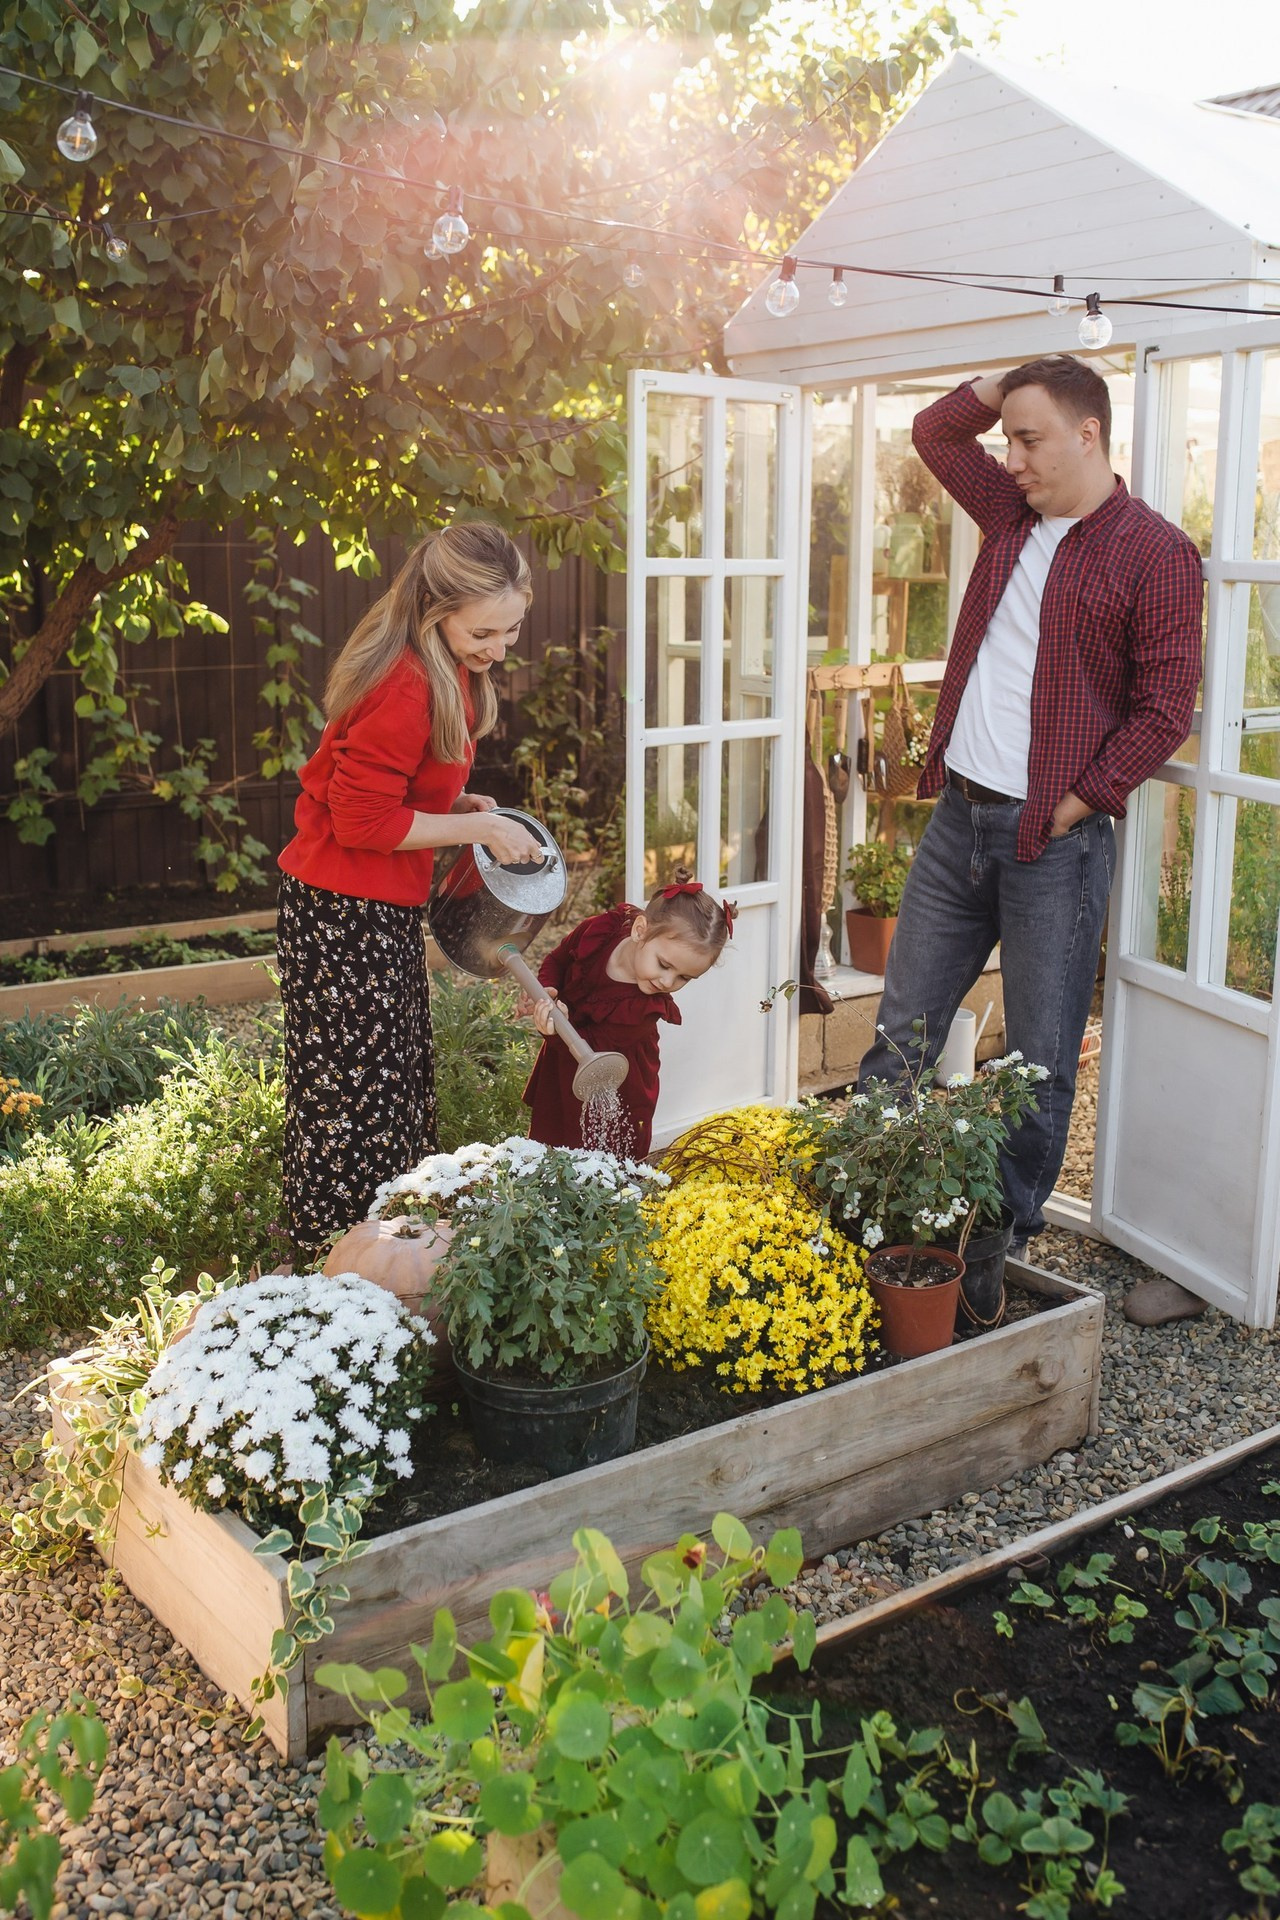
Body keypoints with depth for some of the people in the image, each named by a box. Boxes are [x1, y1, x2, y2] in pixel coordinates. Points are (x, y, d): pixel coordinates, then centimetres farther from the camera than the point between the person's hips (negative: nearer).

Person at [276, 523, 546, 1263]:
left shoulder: (453, 673, 6)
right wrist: (477, 827, -18)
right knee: (352, 1084, 0)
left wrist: (460, 804, 2)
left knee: (399, 1071, 19)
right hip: (343, 911, -10)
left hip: (387, 907, 10)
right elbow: (363, 821, -24)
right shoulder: (403, 689, -25)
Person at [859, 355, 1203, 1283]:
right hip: (959, 816, 6)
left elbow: (1166, 710, -11)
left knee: (1041, 1063, 5)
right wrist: (1013, 381, 12)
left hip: (1054, 837, -6)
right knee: (903, 1033, 11)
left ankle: (1006, 1242, 17)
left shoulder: (1155, 551, -8)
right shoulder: (1015, 514, 12)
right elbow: (936, 431, 26)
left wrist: (1070, 807, -12)